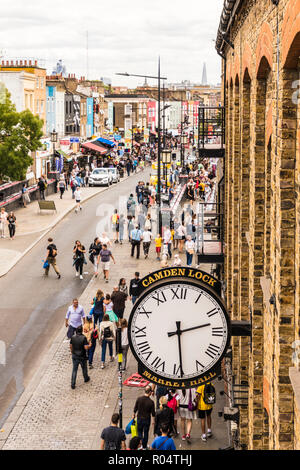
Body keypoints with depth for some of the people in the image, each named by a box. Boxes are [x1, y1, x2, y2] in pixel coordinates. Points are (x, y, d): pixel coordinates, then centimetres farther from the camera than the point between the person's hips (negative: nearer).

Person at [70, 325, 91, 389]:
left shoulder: (73, 337, -7)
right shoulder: (83, 338, -20)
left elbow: (71, 346, 3)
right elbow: (86, 347, -22)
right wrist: (89, 345, -1)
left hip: (74, 356, 3)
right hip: (82, 357, -3)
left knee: (74, 369, 8)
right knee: (84, 368, 21)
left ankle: (73, 384, 5)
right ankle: (86, 378, 43)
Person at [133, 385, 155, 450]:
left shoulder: (139, 399, -14)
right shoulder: (151, 402, -21)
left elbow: (135, 409, -2)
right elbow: (153, 413, -12)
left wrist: (134, 415, 17)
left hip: (139, 418, 1)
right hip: (147, 419, -1)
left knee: (139, 431, 19)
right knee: (146, 433, 15)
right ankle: (144, 447, 24)